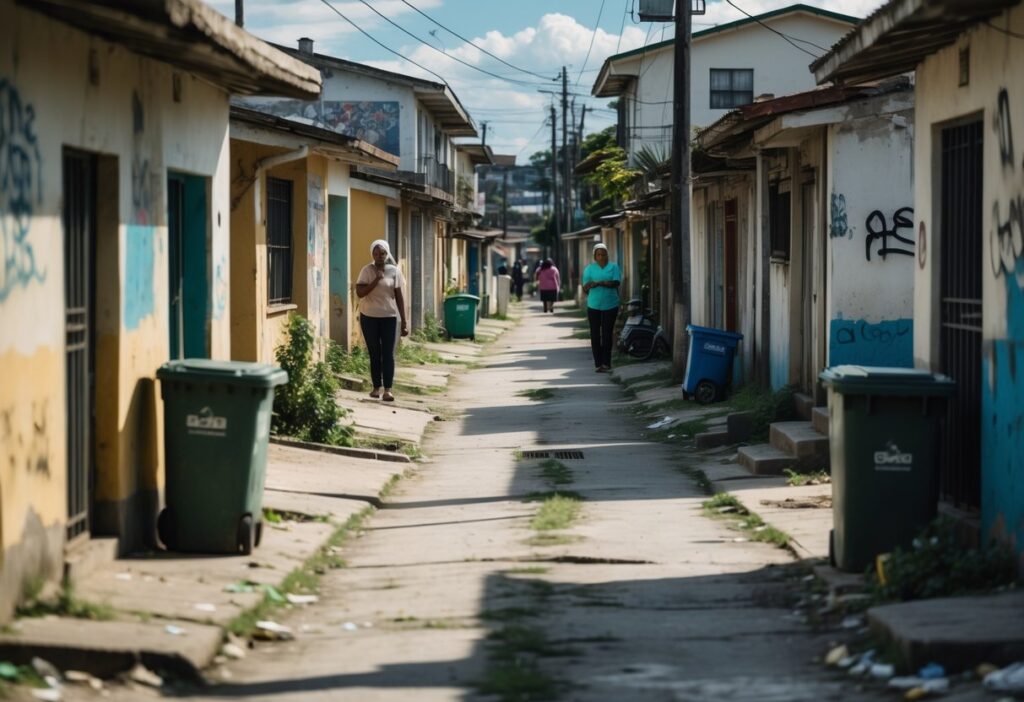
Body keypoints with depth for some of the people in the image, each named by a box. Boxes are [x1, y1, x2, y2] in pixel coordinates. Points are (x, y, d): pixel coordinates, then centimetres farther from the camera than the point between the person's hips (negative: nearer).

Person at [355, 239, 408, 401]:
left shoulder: (394, 271, 0)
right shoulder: (367, 270, -3)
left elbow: (399, 297, 2)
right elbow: (359, 292, -12)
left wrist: (404, 321, -2)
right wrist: (376, 280, -20)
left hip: (389, 317, 0)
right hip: (369, 317, 0)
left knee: (388, 353, -5)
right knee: (374, 353, 6)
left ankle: (387, 389, -9)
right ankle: (377, 387, 14)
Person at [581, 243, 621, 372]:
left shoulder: (613, 267, 5)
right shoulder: (589, 268, 6)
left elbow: (616, 282, -11)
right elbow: (585, 287, -1)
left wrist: (600, 283, -23)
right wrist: (588, 286, -26)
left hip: (610, 305, -1)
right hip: (594, 306, 1)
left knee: (607, 334, 1)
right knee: (595, 334, 0)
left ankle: (606, 363, 6)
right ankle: (598, 363, 4)